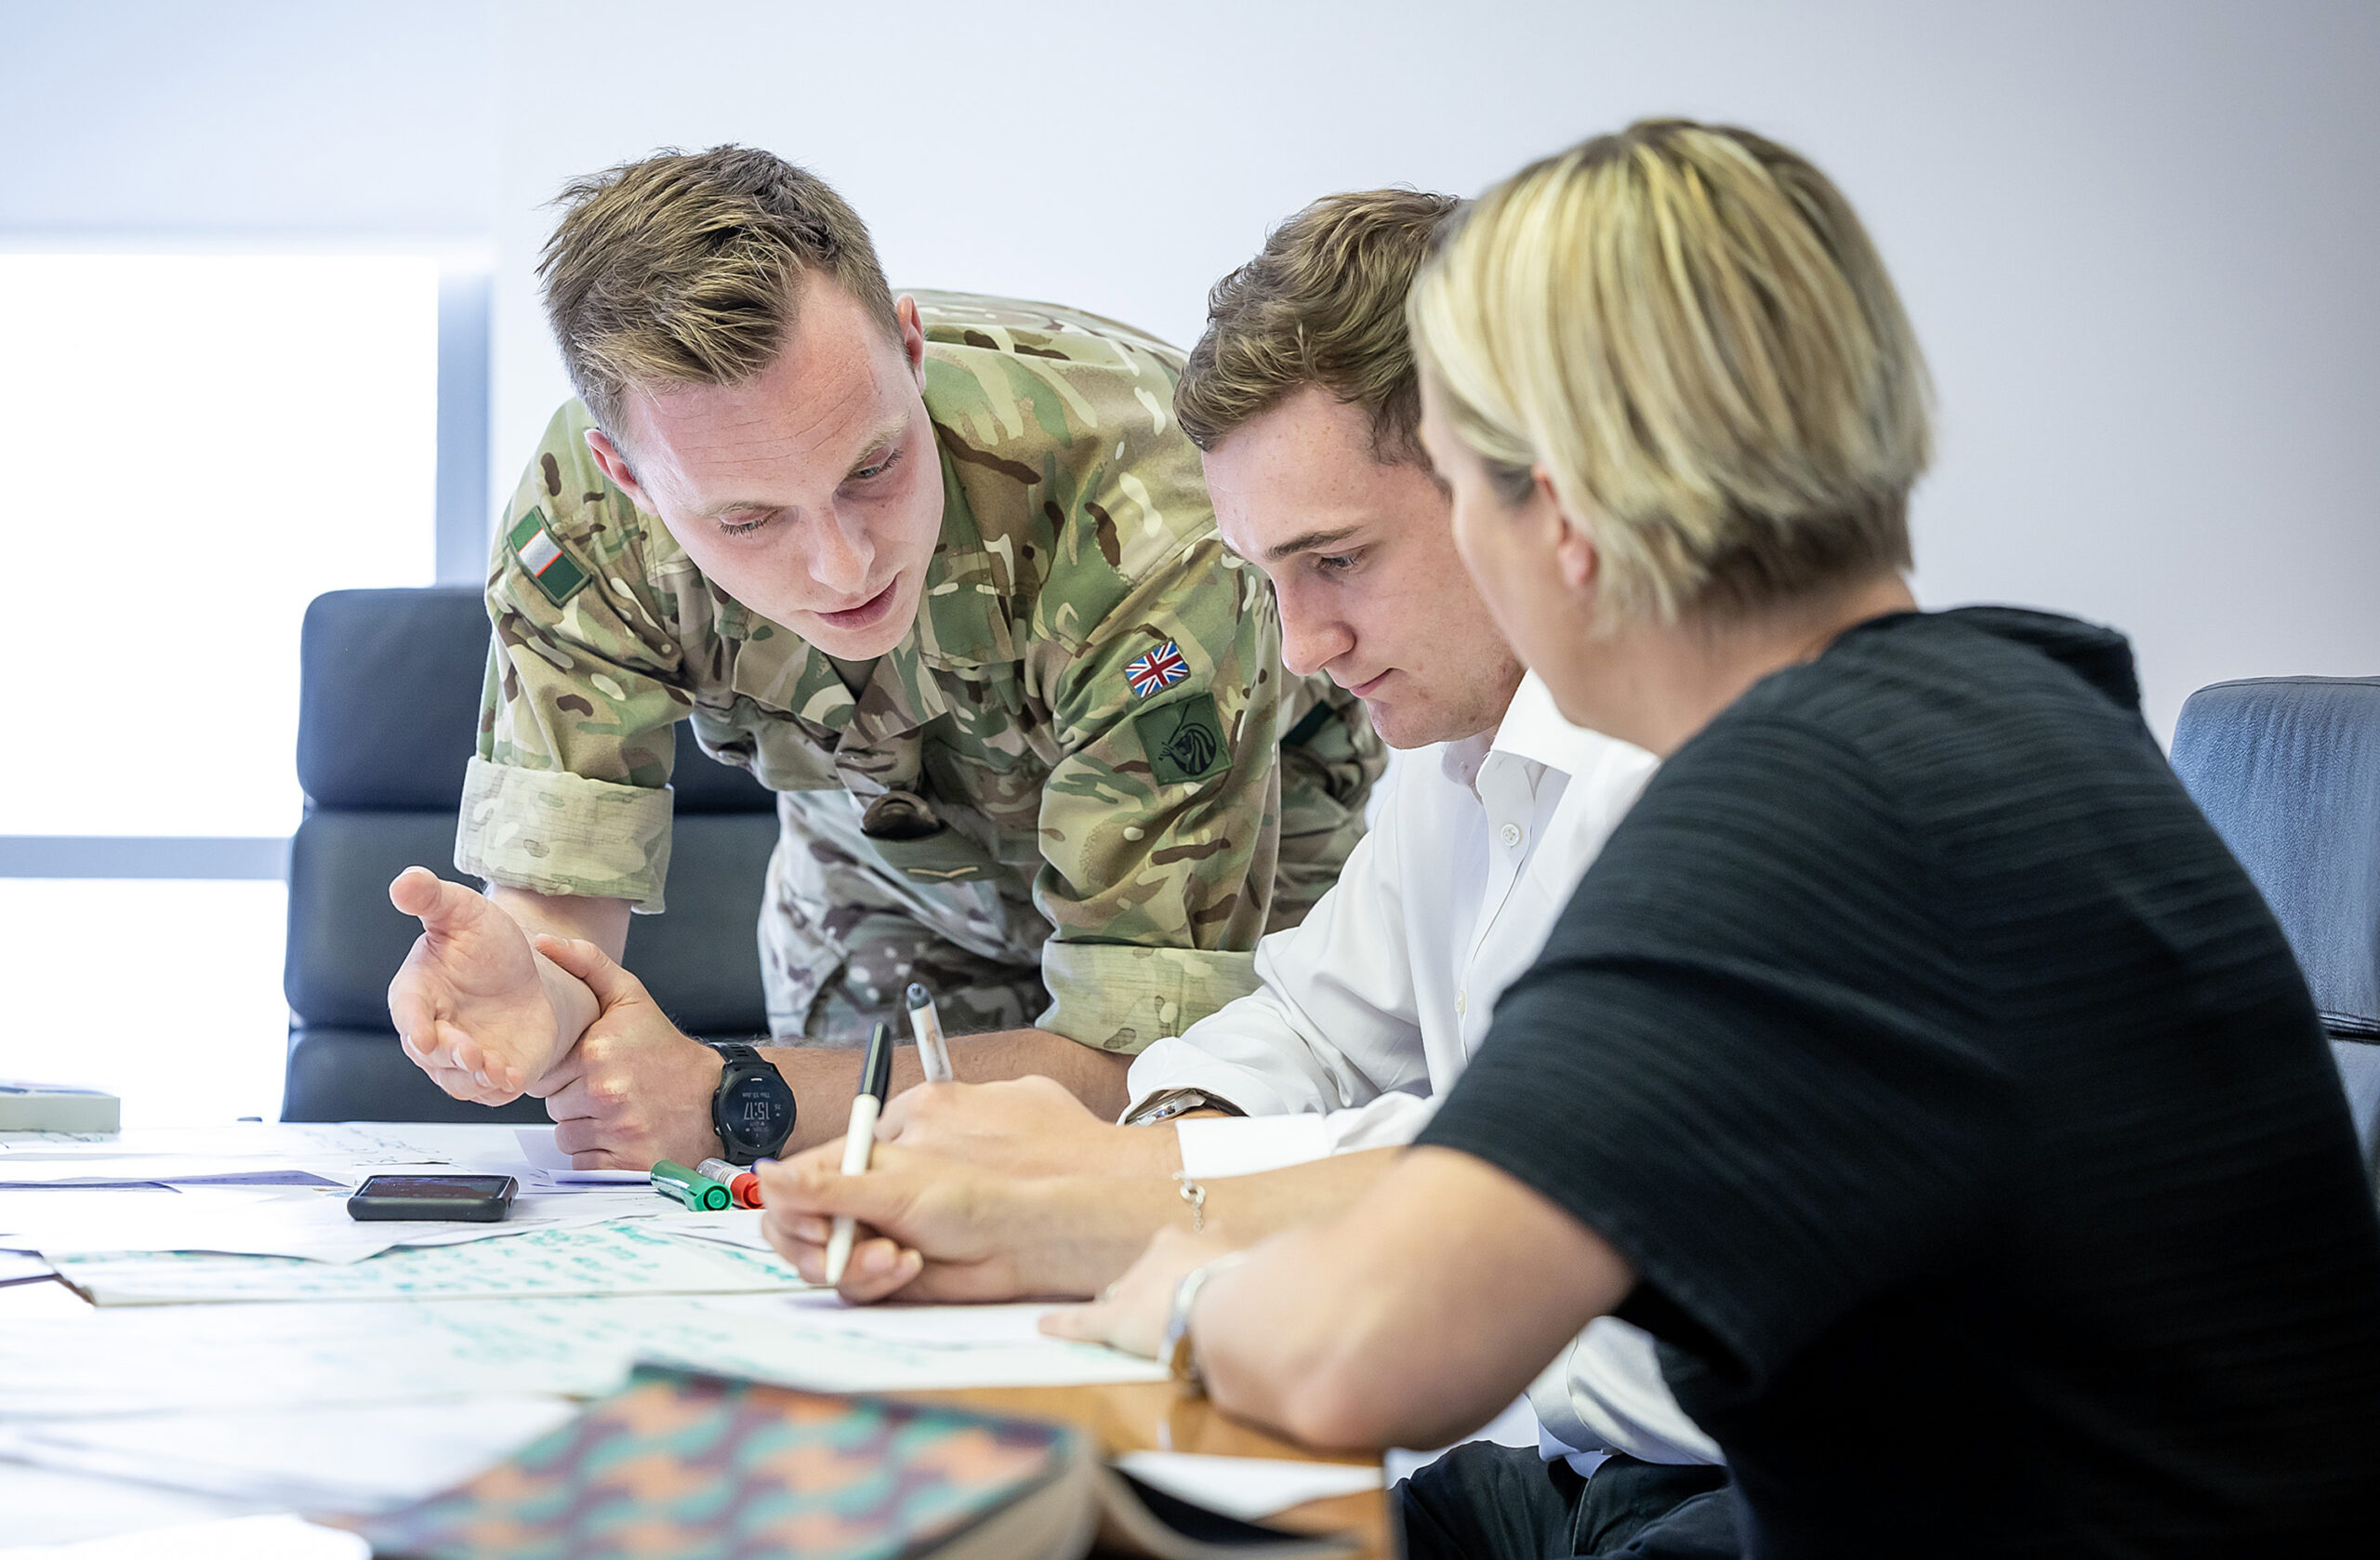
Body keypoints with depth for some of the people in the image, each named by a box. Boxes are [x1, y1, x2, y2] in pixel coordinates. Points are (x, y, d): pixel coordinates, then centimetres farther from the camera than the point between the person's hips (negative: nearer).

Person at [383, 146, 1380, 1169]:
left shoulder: (1141, 517, -38)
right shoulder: (578, 516, -27)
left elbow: (1148, 1053, -35)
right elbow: (558, 901, -23)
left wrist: (734, 1104, -38)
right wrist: (530, 997, -47)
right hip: (894, 900, 2)